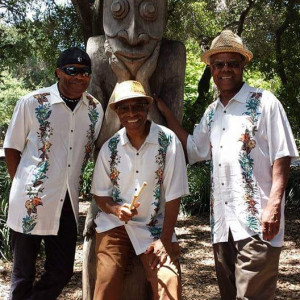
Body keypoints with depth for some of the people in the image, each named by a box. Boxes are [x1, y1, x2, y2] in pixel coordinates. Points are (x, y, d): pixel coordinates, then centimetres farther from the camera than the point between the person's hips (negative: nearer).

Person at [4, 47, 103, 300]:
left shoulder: (95, 110, 3)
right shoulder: (32, 103, -7)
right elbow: (11, 148, 1)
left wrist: (71, 186, 9)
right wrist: (23, 185, -2)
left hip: (67, 204, 4)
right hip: (31, 203, -3)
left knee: (62, 272, 10)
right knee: (24, 273, 10)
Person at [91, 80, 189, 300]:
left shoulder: (168, 141, -10)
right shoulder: (110, 147, 0)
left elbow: (173, 196, -9)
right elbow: (100, 194, 7)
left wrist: (164, 240, -13)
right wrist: (116, 209, -15)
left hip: (155, 226, -1)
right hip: (115, 224, 2)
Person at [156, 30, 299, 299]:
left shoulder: (263, 102, -3)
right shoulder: (212, 112, 16)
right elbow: (192, 149, 27)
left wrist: (274, 205, -18)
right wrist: (166, 112, 24)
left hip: (256, 219, -7)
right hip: (221, 221, 7)